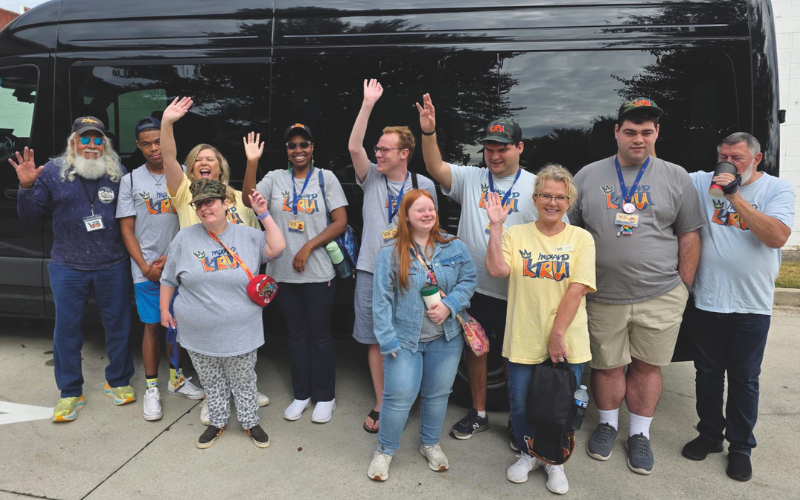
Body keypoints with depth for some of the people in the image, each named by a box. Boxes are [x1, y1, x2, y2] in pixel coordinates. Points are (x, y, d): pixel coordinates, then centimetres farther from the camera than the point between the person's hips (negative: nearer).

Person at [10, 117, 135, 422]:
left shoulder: (118, 174, 3)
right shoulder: (53, 173, 1)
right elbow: (28, 218, 1)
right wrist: (27, 187, -15)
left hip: (113, 267, 1)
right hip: (68, 269, 0)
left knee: (118, 326, 9)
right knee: (66, 330, 7)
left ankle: (118, 382, 28)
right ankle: (70, 393, 22)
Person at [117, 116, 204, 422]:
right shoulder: (131, 181, 3)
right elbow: (127, 230, 3)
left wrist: (171, 258, -8)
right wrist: (146, 268, -6)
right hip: (146, 269, 0)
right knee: (153, 326, 4)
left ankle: (176, 378, 28)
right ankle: (151, 388, 17)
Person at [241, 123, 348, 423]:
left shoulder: (325, 178, 0)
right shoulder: (276, 179, 5)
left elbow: (340, 222, -6)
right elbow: (250, 199, -12)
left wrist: (308, 247, -13)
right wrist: (252, 161, -21)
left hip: (319, 271, -2)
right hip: (284, 271, 3)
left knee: (320, 333, 6)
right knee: (296, 333, 13)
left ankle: (324, 397, 22)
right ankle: (301, 394, 28)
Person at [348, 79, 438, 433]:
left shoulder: (424, 186, 1)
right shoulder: (371, 177, 3)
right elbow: (354, 146, -12)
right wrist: (368, 104, -17)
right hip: (372, 271, 1)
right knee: (376, 340, 8)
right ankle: (380, 405, 21)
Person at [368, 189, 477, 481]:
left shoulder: (455, 247, 0)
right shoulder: (391, 254, -7)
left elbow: (469, 279, 2)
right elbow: (382, 300, -7)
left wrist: (449, 305, -15)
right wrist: (388, 339, -11)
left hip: (446, 338, 3)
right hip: (405, 338, -2)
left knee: (438, 393, 15)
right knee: (399, 395, -2)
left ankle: (430, 444, 39)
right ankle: (385, 450, 22)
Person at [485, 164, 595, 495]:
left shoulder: (581, 238, -2)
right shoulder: (516, 234, 1)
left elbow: (576, 291, -10)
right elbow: (497, 270, -15)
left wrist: (557, 335, -16)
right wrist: (496, 226, -18)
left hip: (566, 343, -1)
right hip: (523, 341, 1)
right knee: (520, 406, 12)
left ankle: (554, 462, 38)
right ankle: (528, 454, 40)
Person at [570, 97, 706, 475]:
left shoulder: (675, 177, 5)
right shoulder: (588, 176, 5)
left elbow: (689, 235, 6)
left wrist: (684, 286, 2)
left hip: (660, 297, 0)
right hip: (603, 298, 0)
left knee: (647, 367, 9)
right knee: (607, 366, 10)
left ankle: (639, 435, 27)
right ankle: (608, 425, 32)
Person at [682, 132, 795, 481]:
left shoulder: (777, 189, -2)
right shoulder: (703, 182, 2)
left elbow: (777, 237, -17)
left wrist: (735, 197, -21)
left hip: (752, 305, -2)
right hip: (707, 300, 2)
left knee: (744, 379, 10)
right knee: (707, 373, 14)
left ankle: (740, 446, 26)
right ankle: (710, 435, 32)